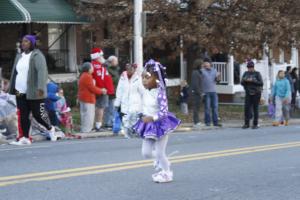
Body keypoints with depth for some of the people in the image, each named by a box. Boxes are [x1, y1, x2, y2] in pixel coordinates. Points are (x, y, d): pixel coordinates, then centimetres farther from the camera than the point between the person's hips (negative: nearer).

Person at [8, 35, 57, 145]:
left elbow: (42, 71, -19)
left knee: (38, 114, 0)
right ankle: (25, 138, 6)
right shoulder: (19, 56, 15)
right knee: (23, 116, 3)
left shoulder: (37, 55, -9)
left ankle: (50, 129, 25)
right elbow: (15, 73, 20)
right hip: (21, 93, 7)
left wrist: (40, 88, -29)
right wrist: (13, 89, 16)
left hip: (34, 92, -6)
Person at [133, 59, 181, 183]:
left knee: (160, 153, 2)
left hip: (160, 125, -7)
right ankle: (163, 164, 33)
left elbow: (164, 112, -27)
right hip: (148, 126, 7)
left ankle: (167, 173, 23)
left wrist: (152, 118, -36)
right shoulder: (145, 93, 2)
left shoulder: (160, 93, -21)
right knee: (146, 153, 8)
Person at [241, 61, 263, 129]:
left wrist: (252, 81, -21)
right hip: (248, 93, 3)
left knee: (255, 108, -2)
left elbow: (261, 83, -13)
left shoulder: (257, 74, -4)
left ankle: (255, 124, 4)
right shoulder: (245, 74, 7)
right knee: (247, 108, -7)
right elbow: (242, 83, 5)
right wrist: (245, 80, -17)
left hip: (256, 93, -3)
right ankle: (246, 124, -3)